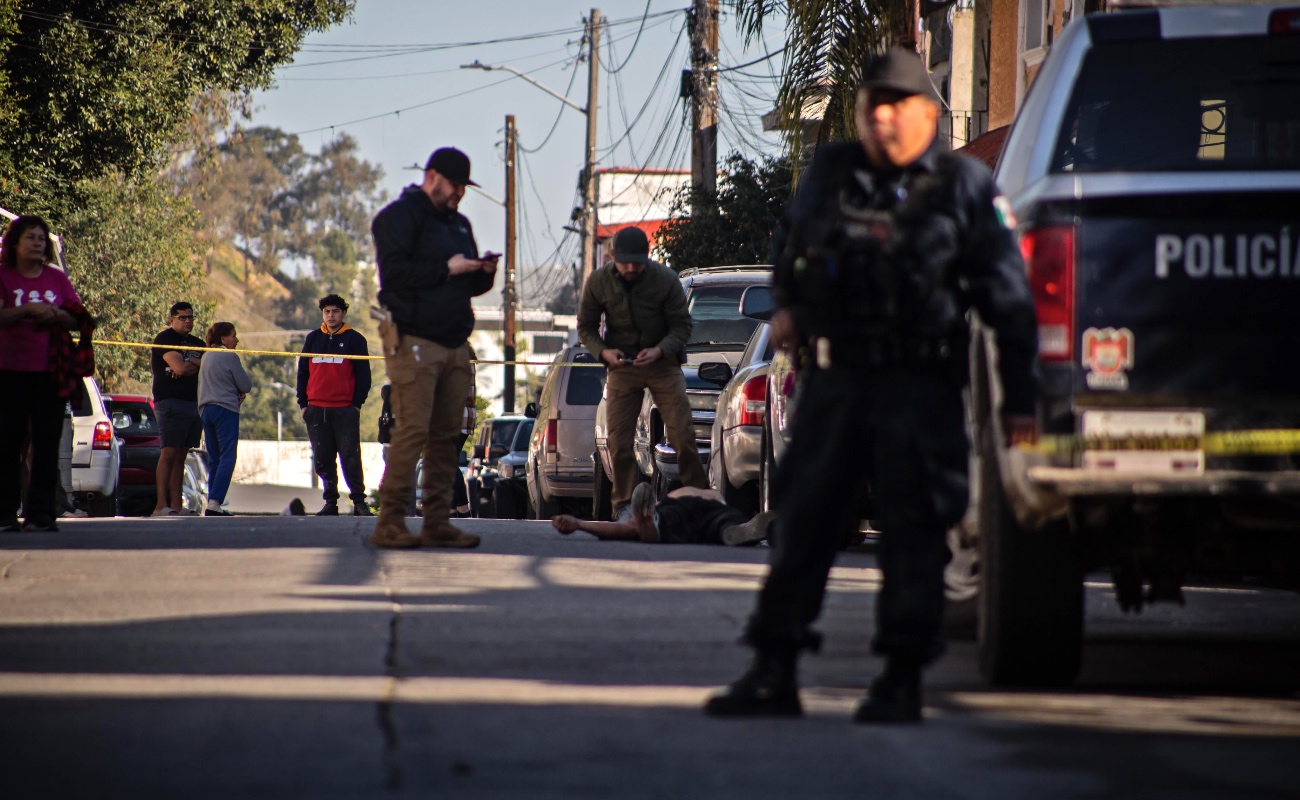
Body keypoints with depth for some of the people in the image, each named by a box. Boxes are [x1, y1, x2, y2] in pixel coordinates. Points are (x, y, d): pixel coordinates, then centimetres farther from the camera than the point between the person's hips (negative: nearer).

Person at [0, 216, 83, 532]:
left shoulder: (57, 278, 10)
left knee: (46, 443, -2)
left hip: (49, 372, 2)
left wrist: (56, 315, -10)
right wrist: (29, 309, -22)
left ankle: (40, 512, -1)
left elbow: (79, 321, 9)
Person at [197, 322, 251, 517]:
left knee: (214, 460, 11)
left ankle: (213, 504, 6)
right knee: (227, 458, -11)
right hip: (226, 409, -8)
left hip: (205, 410, 8)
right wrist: (241, 391, 17)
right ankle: (214, 503, -23)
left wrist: (237, 391, 7)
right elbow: (246, 385, -7)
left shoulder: (206, 357, 16)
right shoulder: (230, 357, -7)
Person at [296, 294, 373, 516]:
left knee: (350, 458, -8)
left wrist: (357, 404, -5)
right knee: (323, 460, 3)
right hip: (316, 410, 4)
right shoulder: (313, 339, 13)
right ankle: (330, 502, 9)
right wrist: (303, 403, 6)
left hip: (345, 411, -3)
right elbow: (302, 372, 15)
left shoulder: (354, 340, 4)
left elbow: (363, 375, 3)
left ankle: (359, 501, -5)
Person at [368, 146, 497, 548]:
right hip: (414, 341, -8)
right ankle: (389, 522, -13)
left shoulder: (459, 223, 23)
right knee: (413, 430, -14)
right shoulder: (399, 217, -1)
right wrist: (446, 269, -15)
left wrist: (484, 273, 4)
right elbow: (394, 272, -15)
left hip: (455, 344, 8)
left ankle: (437, 522, 6)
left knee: (446, 436, 4)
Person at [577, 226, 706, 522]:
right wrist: (604, 351, -16)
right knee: (618, 439, -4)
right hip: (622, 365, 1)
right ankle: (625, 505, 5)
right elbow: (585, 327, 3)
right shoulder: (598, 282, -8)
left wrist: (659, 350, -22)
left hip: (663, 362, -1)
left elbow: (682, 325, -5)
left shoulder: (665, 280, -13)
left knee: (682, 433, -8)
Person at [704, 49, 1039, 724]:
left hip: (920, 388, -4)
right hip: (832, 377, 4)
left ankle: (902, 680, 1)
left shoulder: (963, 188, -1)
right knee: (802, 520, 2)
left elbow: (1009, 301, -1)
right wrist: (788, 303, 16)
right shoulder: (829, 173, 11)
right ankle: (773, 673, 6)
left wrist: (1019, 400, -5)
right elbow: (788, 237, 33)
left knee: (913, 530, -4)